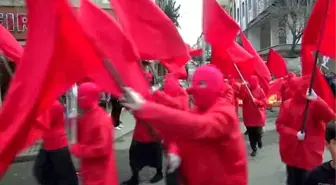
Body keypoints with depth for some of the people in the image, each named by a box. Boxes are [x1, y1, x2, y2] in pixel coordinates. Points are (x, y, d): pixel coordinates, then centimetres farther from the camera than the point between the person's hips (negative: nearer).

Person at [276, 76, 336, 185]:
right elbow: (280, 125, -2)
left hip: (310, 151, -1)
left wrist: (317, 100, -31)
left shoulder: (315, 104, -6)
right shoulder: (287, 104, -3)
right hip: (291, 150, 2)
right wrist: (295, 134, -18)